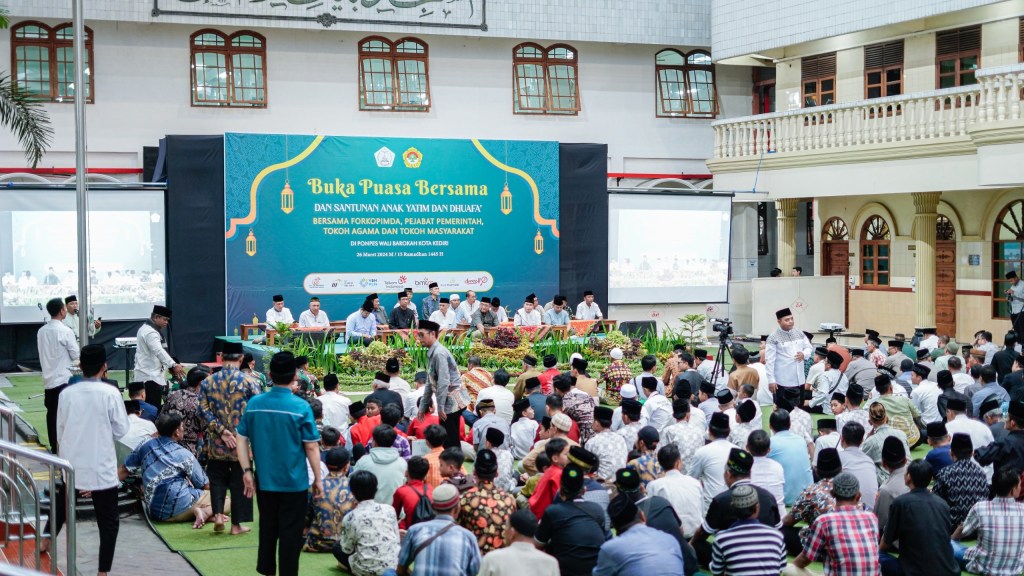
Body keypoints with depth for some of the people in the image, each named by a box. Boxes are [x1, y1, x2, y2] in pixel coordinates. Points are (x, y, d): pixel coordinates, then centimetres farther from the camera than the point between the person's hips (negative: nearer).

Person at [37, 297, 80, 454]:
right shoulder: (65, 331, -14)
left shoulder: (41, 331, 5)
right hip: (63, 378, -6)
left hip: (48, 378, 6)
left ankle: (54, 446, 16)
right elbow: (76, 355, -9)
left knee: (52, 412, 10)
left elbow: (43, 353, 13)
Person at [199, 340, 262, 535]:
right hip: (242, 443, -2)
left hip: (216, 443, 2)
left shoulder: (207, 382, 0)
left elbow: (204, 410, -6)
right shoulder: (249, 382, -8)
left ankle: (218, 514, 4)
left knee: (217, 478, 18)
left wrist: (221, 432, -8)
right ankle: (236, 524, 10)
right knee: (239, 482, 7)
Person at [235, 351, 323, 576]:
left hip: (264, 481, 4)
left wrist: (247, 471, 6)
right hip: (294, 482, -4)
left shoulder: (254, 404, -2)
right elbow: (311, 447, -11)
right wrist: (318, 478, -2)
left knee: (267, 529, 18)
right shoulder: (301, 407, -14)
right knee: (290, 535, 4)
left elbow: (241, 439, 1)